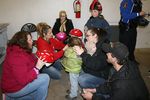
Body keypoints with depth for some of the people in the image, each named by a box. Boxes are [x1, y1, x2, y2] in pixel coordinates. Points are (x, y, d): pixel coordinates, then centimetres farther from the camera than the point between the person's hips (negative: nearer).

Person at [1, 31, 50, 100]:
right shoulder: (17, 57, -30)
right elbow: (23, 80, -33)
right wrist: (37, 68, -27)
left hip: (17, 82, 10)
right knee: (45, 78, -16)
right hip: (14, 89, -10)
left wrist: (40, 60, -8)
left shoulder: (21, 51, 1)